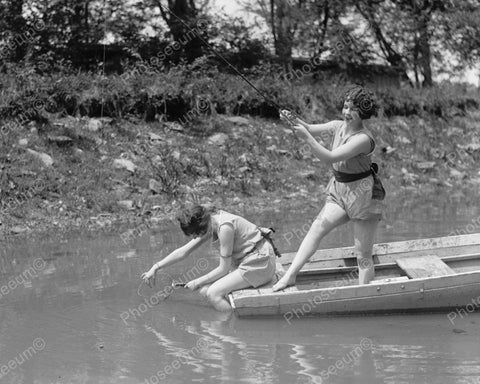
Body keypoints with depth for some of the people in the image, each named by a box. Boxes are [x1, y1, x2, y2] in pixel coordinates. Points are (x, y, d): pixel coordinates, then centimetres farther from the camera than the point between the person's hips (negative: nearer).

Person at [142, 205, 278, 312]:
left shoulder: (224, 227, -25)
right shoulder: (209, 223, 2)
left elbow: (223, 269, -18)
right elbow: (183, 251, 10)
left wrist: (198, 282, -6)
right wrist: (155, 268, 8)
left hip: (259, 263, -9)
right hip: (244, 261, 9)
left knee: (213, 293, -17)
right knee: (204, 291, -1)